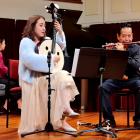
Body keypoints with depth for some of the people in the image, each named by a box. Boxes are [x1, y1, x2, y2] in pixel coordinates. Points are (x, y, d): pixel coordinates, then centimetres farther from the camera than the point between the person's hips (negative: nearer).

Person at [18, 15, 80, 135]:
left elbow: (61, 47, 26)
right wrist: (51, 58, -23)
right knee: (61, 79, -26)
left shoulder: (45, 41, 17)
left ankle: (62, 120, -22)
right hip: (33, 79, -7)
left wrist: (59, 32, 11)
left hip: (44, 76, 7)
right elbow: (30, 59, -25)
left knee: (65, 77, -19)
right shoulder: (26, 42, -7)